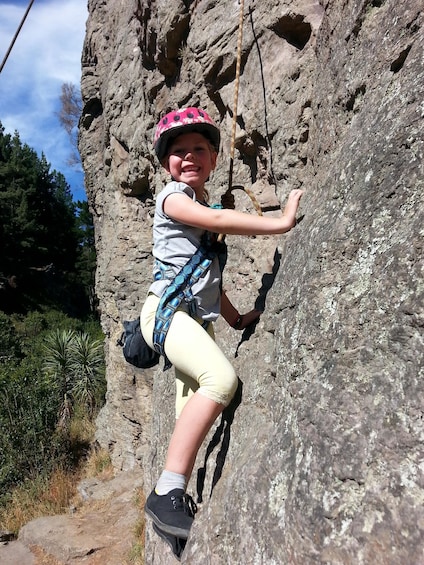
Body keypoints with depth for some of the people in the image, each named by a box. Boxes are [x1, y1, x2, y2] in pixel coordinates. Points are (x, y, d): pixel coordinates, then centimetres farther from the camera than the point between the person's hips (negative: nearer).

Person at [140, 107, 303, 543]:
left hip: (198, 319, 9)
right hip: (167, 307, -9)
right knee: (222, 378, -30)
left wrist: (236, 318, 22)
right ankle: (166, 494, -24)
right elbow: (216, 220, -19)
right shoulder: (173, 196, 1)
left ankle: (178, 500, 15)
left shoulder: (205, 207, 25)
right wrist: (281, 222, -17)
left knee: (193, 415, 6)